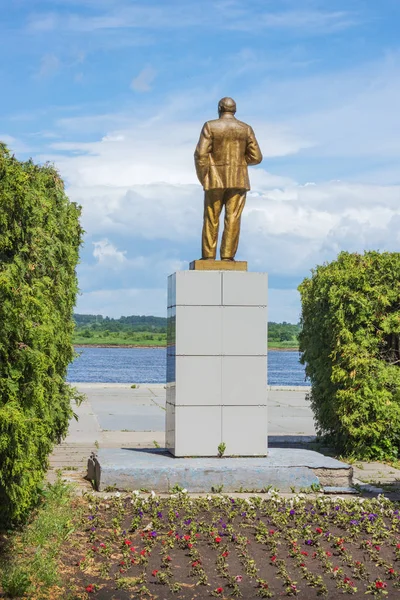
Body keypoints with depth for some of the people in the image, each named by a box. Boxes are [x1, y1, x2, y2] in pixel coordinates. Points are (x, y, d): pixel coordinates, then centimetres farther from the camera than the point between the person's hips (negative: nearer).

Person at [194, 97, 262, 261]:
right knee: (233, 219, 0)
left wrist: (203, 179, -1)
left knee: (211, 219, 5)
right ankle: (227, 256, -6)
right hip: (238, 180, 1)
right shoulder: (246, 129, 2)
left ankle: (208, 257, 2)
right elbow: (256, 157, 1)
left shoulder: (210, 126, -5)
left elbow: (201, 154, -12)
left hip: (216, 180, -1)